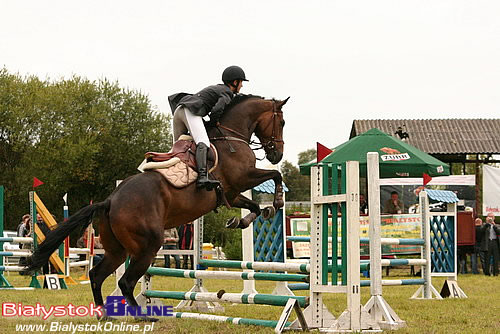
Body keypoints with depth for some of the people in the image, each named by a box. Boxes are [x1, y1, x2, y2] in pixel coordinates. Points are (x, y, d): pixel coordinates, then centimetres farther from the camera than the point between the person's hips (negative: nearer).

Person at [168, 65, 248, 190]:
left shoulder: (217, 88, 32)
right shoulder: (227, 93, 3)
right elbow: (217, 110, -12)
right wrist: (213, 124, 5)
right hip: (191, 111, -10)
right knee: (203, 143, -27)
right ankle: (202, 177, -47)